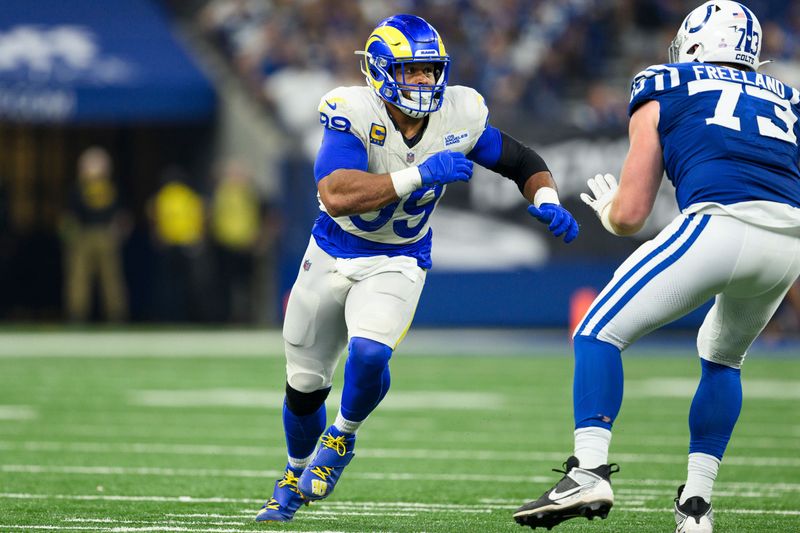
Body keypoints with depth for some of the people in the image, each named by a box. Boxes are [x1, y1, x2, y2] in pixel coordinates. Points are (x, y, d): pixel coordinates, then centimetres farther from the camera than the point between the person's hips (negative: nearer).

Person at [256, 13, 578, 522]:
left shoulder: (458, 117, -14)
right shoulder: (353, 114, -25)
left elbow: (522, 161, 1)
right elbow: (336, 195, -39)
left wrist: (547, 199, -19)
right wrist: (421, 175, -41)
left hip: (398, 264, 0)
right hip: (333, 254, 0)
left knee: (369, 354, -28)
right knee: (305, 384, 13)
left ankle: (342, 437, 3)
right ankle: (296, 477, 42)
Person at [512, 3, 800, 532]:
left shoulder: (663, 93, 21)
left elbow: (629, 216, 17)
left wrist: (607, 206, 41)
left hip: (722, 224, -5)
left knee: (599, 333, 6)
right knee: (723, 357, 30)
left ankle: (590, 470, -13)